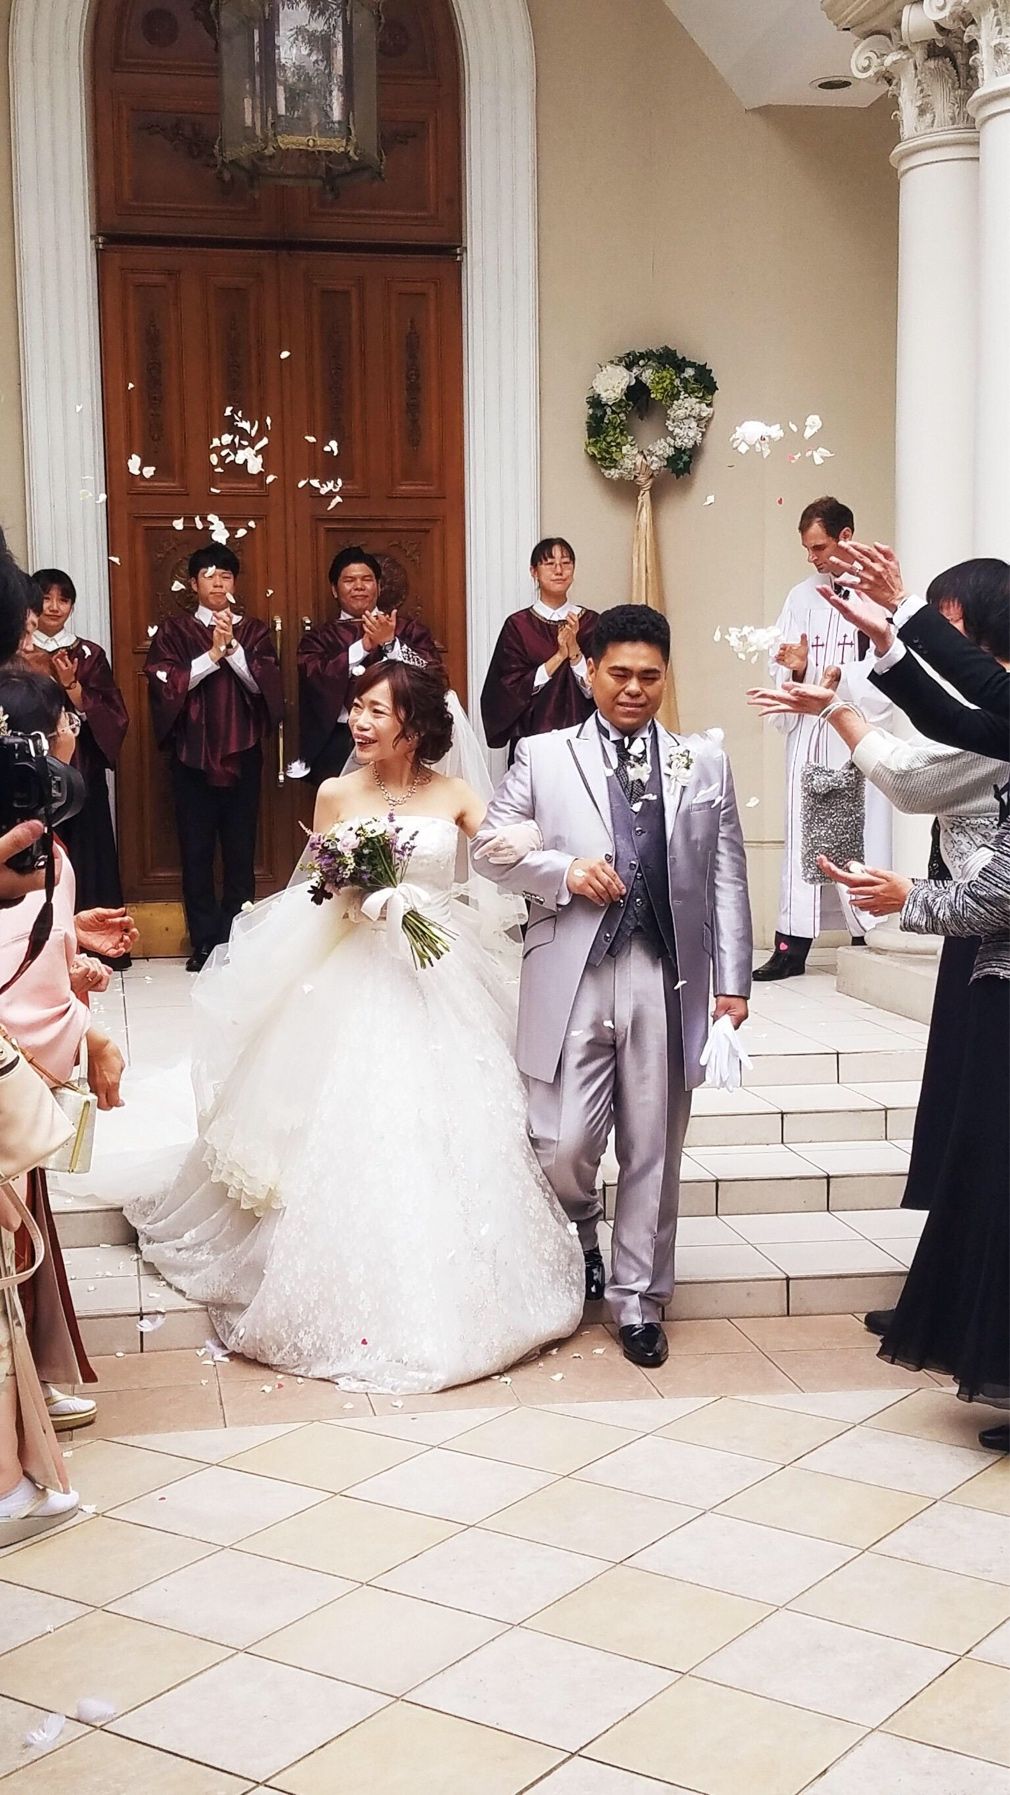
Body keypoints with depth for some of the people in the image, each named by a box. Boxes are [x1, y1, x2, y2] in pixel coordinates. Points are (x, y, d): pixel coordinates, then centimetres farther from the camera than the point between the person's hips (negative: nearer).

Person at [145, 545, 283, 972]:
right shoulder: (173, 631, 7)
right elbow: (165, 683, -7)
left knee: (240, 850, 3)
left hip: (242, 754, 1)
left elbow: (264, 684, -3)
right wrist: (213, 654, -13)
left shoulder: (254, 631, 10)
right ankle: (204, 942, 5)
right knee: (196, 849, 0)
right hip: (192, 755, -1)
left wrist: (232, 646, -14)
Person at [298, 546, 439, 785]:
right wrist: (363, 646, -9)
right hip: (340, 745, 1)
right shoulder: (320, 638, 16)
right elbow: (313, 680, -3)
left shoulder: (408, 628, 15)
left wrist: (391, 643, -9)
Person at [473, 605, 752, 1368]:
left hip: (667, 982, 1)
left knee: (653, 1151, 6)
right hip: (574, 977, -1)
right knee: (563, 1146, -2)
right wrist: (564, 871, -9)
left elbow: (727, 876, 6)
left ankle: (639, 1302, 21)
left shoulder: (705, 762, 10)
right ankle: (580, 1235, 32)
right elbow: (489, 847, 8)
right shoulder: (543, 758, 7)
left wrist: (733, 979, 1)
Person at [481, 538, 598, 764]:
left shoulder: (590, 622, 3)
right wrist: (559, 655, -13)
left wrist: (573, 649, -15)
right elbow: (512, 690, -7)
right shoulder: (517, 625, -1)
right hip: (532, 736, -1)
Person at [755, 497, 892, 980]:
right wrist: (796, 668, -8)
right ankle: (792, 944, 3)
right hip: (807, 727, 5)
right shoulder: (801, 596, 16)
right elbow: (780, 667, 12)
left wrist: (842, 678, -20)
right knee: (801, 829, 2)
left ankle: (867, 935, 5)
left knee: (860, 829, -4)